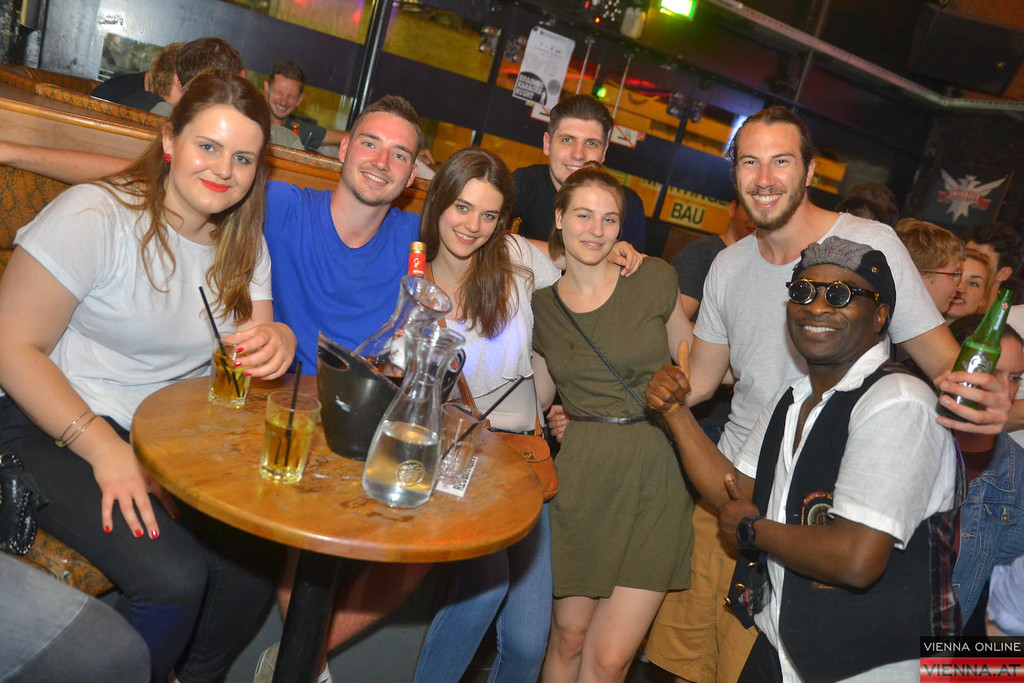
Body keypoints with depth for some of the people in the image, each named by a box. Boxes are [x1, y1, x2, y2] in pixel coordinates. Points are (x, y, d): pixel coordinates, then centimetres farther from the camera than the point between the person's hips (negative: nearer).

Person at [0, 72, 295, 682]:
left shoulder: (245, 246, 6)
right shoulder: (95, 215, -15)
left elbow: (254, 347, 5)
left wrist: (279, 342, -22)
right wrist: (105, 449, -26)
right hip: (52, 426, -6)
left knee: (256, 565, -11)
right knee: (173, 577, -25)